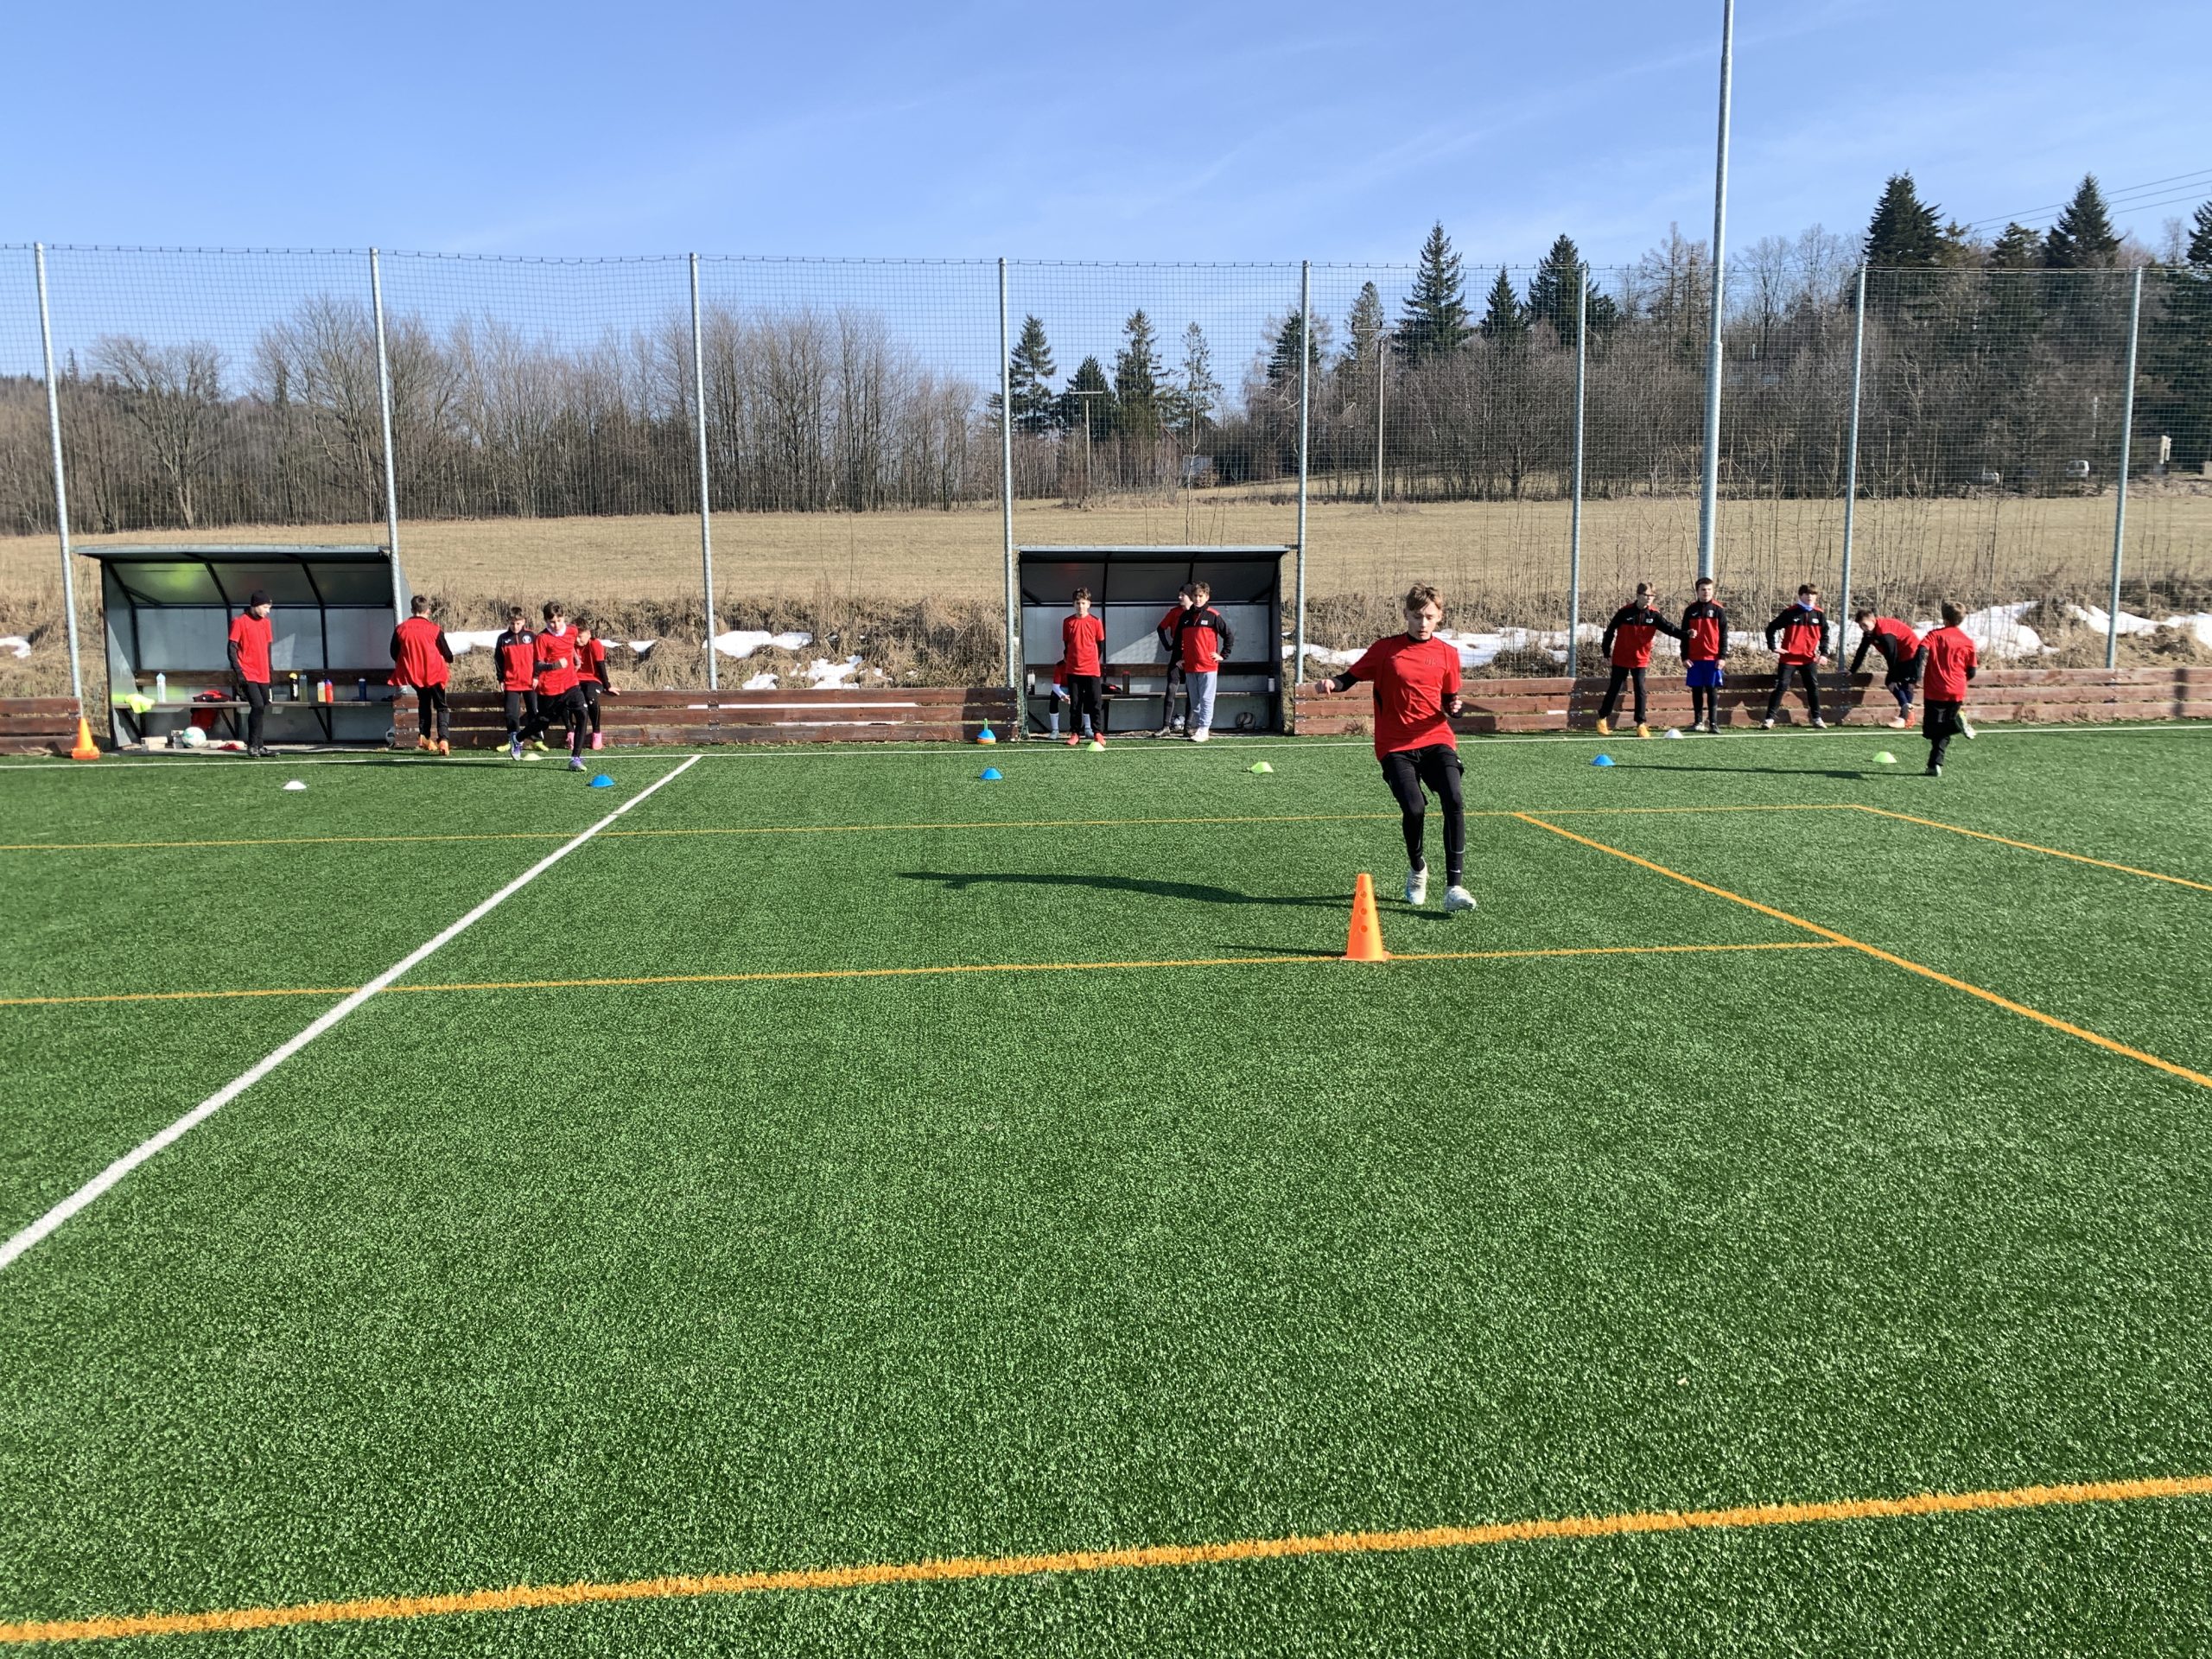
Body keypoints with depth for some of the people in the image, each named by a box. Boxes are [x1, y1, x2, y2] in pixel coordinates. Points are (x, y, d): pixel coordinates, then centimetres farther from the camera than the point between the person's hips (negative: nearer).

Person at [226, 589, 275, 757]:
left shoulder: (265, 622, 12)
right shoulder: (240, 622, -7)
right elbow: (232, 648, -8)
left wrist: (269, 669, 17)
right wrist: (238, 672, -15)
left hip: (263, 675, 7)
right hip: (248, 674, -7)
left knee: (261, 708, 9)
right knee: (258, 706, -15)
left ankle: (258, 745, 18)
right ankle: (253, 745, -7)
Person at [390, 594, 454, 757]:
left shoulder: (400, 629, -2)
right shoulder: (434, 629, -10)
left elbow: (394, 654, 6)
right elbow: (447, 654, -2)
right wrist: (449, 661, 22)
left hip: (413, 674, 3)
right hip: (434, 673, -3)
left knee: (423, 703, 25)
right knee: (442, 707, 6)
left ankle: (424, 736, 12)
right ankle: (443, 739, -13)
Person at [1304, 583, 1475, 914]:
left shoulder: (1447, 654, 10)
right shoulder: (1385, 649, 4)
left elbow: (1449, 700, 18)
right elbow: (1351, 678, 7)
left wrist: (1454, 707, -6)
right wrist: (1332, 683, -15)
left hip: (1436, 739, 2)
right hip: (1395, 745, -2)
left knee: (1455, 801, -20)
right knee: (1413, 807, -18)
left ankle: (1454, 886, -18)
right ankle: (1417, 870, 15)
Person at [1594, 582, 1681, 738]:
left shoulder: (1653, 615, -5)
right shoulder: (1625, 612, -11)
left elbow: (1668, 627, -14)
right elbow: (1610, 630, -3)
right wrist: (1606, 652, 0)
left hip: (1641, 659, 1)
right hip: (1621, 659, -1)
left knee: (1640, 690, -4)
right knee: (1614, 689, 7)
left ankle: (1641, 724, 0)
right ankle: (1602, 719, 22)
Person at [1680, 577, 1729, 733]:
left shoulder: (1718, 610, 1)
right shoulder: (1691, 610, 5)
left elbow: (1723, 634, 1)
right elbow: (1684, 635, 6)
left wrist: (1722, 656, -6)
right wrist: (1685, 657, 0)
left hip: (1713, 658, -2)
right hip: (1694, 658, 2)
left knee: (1712, 690, 0)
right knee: (1696, 690, 5)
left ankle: (1713, 723, 1)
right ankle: (1698, 721, 12)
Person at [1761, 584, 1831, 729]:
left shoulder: (1819, 614, 4)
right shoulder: (1790, 613, -5)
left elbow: (1824, 635, 11)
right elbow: (1771, 628, 0)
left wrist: (1823, 653, 0)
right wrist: (1773, 646, -7)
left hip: (1809, 658, 3)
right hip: (1788, 657, -3)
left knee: (1813, 687, 4)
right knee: (1781, 686, -7)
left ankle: (1817, 718, 17)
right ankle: (1769, 718, -6)